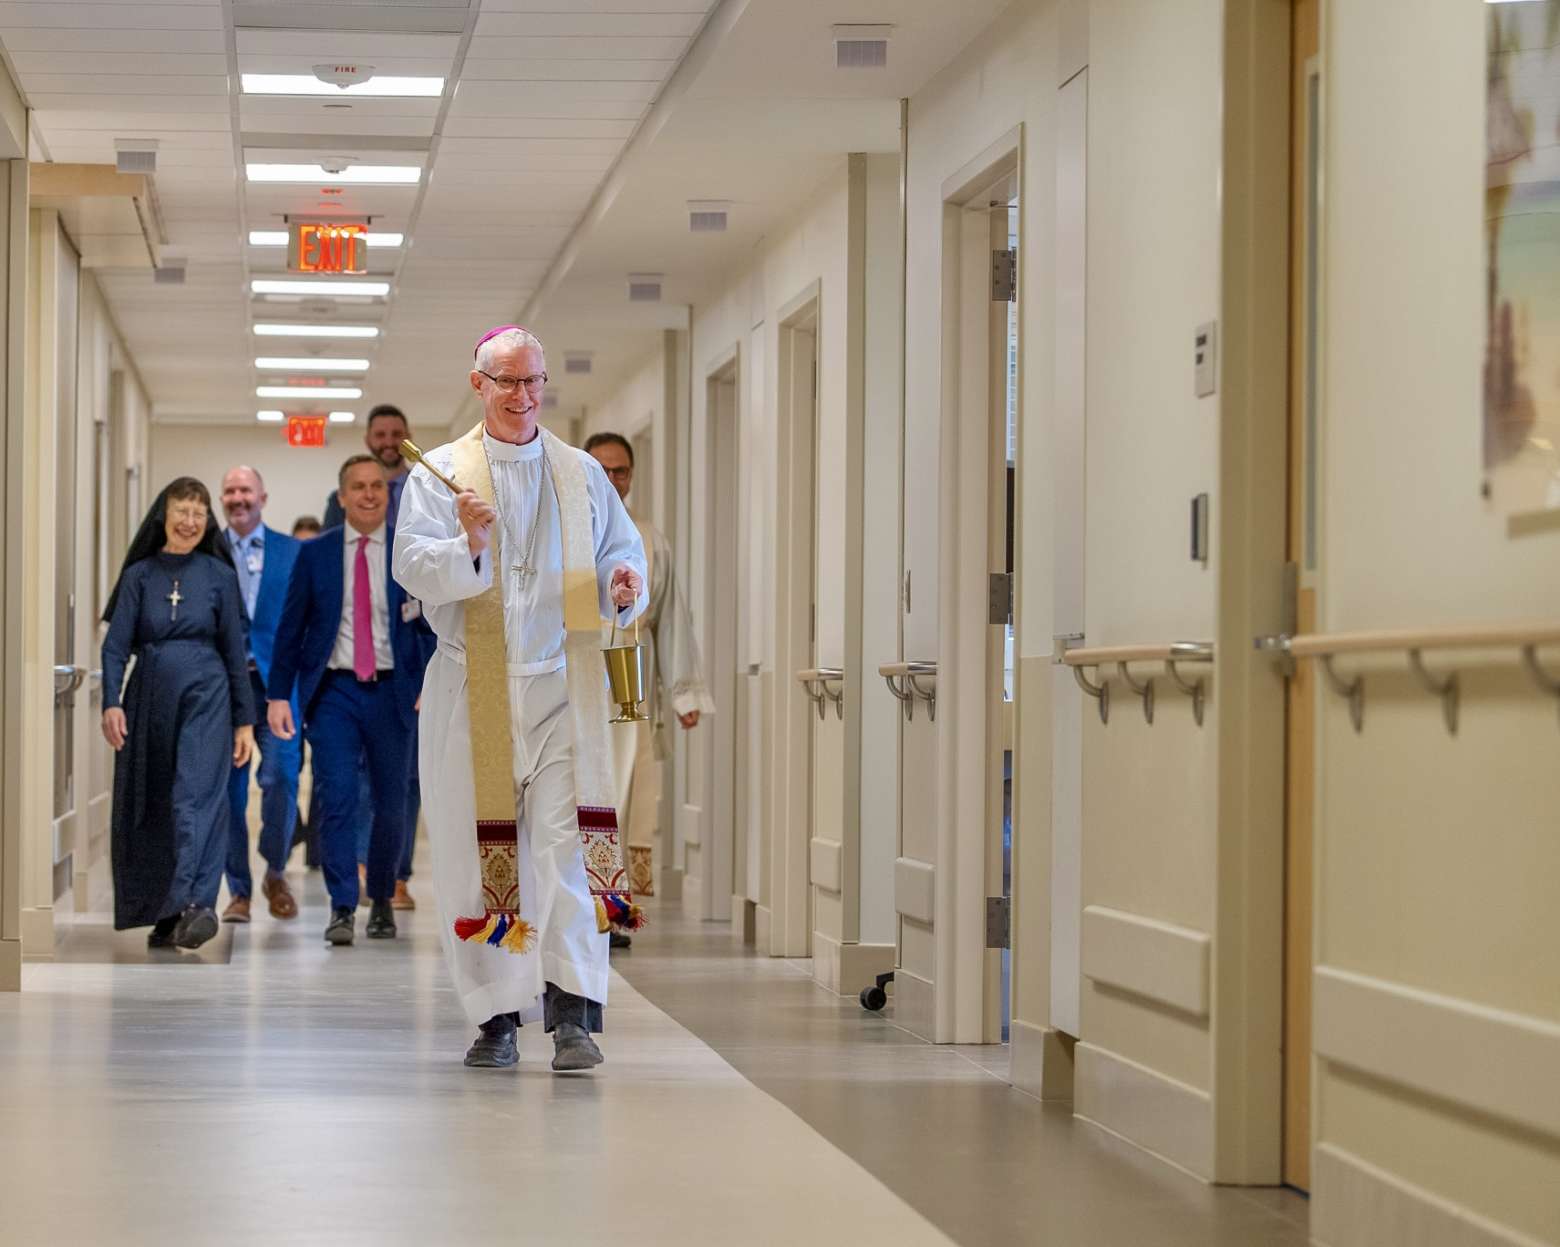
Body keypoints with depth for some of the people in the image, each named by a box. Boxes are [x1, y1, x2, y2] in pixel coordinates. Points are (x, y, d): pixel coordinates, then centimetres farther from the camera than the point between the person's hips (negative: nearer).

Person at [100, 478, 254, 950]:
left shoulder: (219, 575, 5)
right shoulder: (140, 575, 6)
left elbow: (235, 649, 7)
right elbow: (116, 645, 1)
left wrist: (244, 720, 6)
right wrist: (112, 703, -14)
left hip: (205, 696, -2)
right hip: (150, 696, 2)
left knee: (197, 796, -15)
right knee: (148, 805, 4)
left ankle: (196, 903, -27)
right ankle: (161, 914, 13)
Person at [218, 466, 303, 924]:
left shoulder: (293, 552, 7)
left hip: (276, 684, -1)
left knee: (281, 778, -12)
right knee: (228, 791, 2)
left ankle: (275, 873, 11)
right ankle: (239, 891, 11)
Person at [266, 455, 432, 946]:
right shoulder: (315, 554, 4)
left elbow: (433, 625, 5)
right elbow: (291, 628, 6)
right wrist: (278, 694, 0)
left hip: (391, 691, 1)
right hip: (333, 690, -1)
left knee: (391, 804, 8)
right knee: (337, 799, -11)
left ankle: (382, 901, 25)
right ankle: (342, 909, -9)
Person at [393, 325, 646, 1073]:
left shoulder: (581, 474, 12)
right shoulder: (439, 475, 5)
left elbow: (623, 549, 15)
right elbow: (411, 565, -6)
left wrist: (622, 586, -8)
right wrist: (467, 548, -26)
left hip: (562, 685, 0)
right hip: (473, 688, 0)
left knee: (568, 844, -11)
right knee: (480, 851, 1)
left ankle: (573, 1014, -16)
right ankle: (497, 1016, 10)